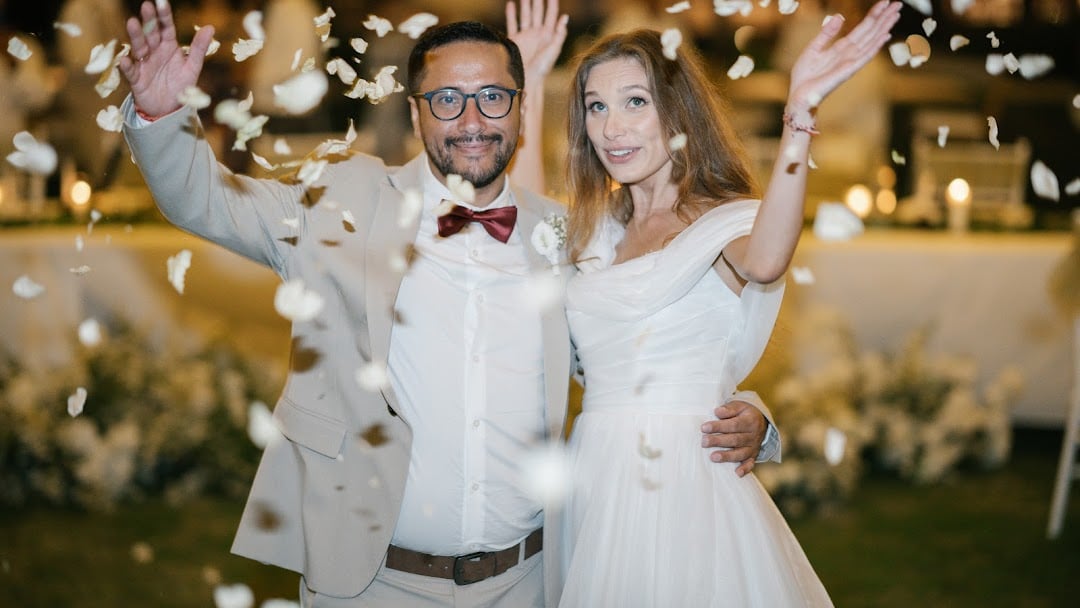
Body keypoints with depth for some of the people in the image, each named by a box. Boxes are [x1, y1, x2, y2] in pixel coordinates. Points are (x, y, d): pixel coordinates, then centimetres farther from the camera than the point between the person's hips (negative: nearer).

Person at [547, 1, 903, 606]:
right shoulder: (598, 229, 16)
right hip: (594, 482, 6)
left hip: (687, 484, -5)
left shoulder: (730, 220, -7)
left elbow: (763, 263, -28)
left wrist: (799, 114, -41)